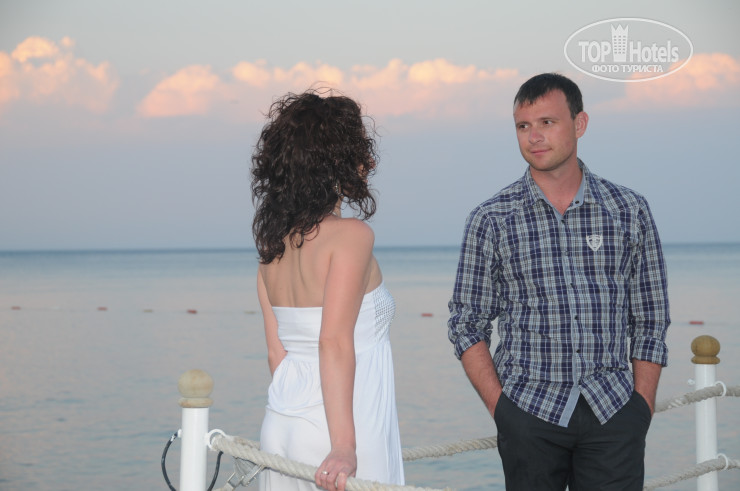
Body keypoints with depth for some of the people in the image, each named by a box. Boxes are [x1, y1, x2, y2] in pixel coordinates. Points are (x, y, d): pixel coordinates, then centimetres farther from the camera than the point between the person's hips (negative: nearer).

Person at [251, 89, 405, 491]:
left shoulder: (273, 243, 8)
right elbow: (335, 343, -21)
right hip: (335, 428, -7)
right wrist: (344, 447, -24)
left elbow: (277, 351, 11)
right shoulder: (351, 235, -13)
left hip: (281, 424, 7)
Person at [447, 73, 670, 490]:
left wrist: (643, 408, 1)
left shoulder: (630, 211, 6)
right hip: (529, 412, 0)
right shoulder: (491, 220, 3)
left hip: (614, 411, 1)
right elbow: (467, 326, 6)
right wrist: (502, 410, -3)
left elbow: (650, 322, 10)